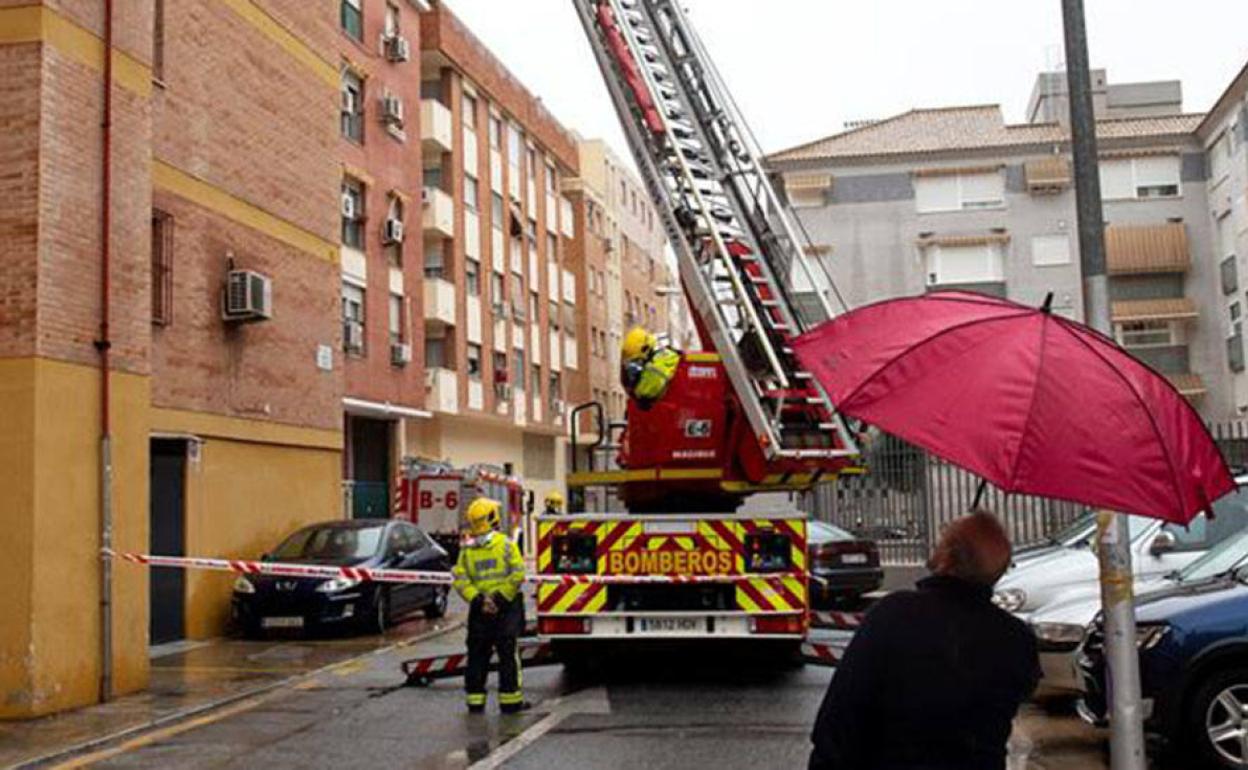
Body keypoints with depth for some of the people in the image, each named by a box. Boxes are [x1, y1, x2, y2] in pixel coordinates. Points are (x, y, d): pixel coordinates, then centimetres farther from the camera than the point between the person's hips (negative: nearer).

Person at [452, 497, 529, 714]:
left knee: (477, 655, 10)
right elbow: (517, 574, -14)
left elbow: (460, 580, -6)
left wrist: (477, 600, -9)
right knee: (508, 655, 3)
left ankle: (475, 701, 13)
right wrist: (501, 598, -12)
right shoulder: (506, 544, -6)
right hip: (507, 609, -3)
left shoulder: (466, 550, 2)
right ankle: (510, 700, 5)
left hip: (479, 610, 3)